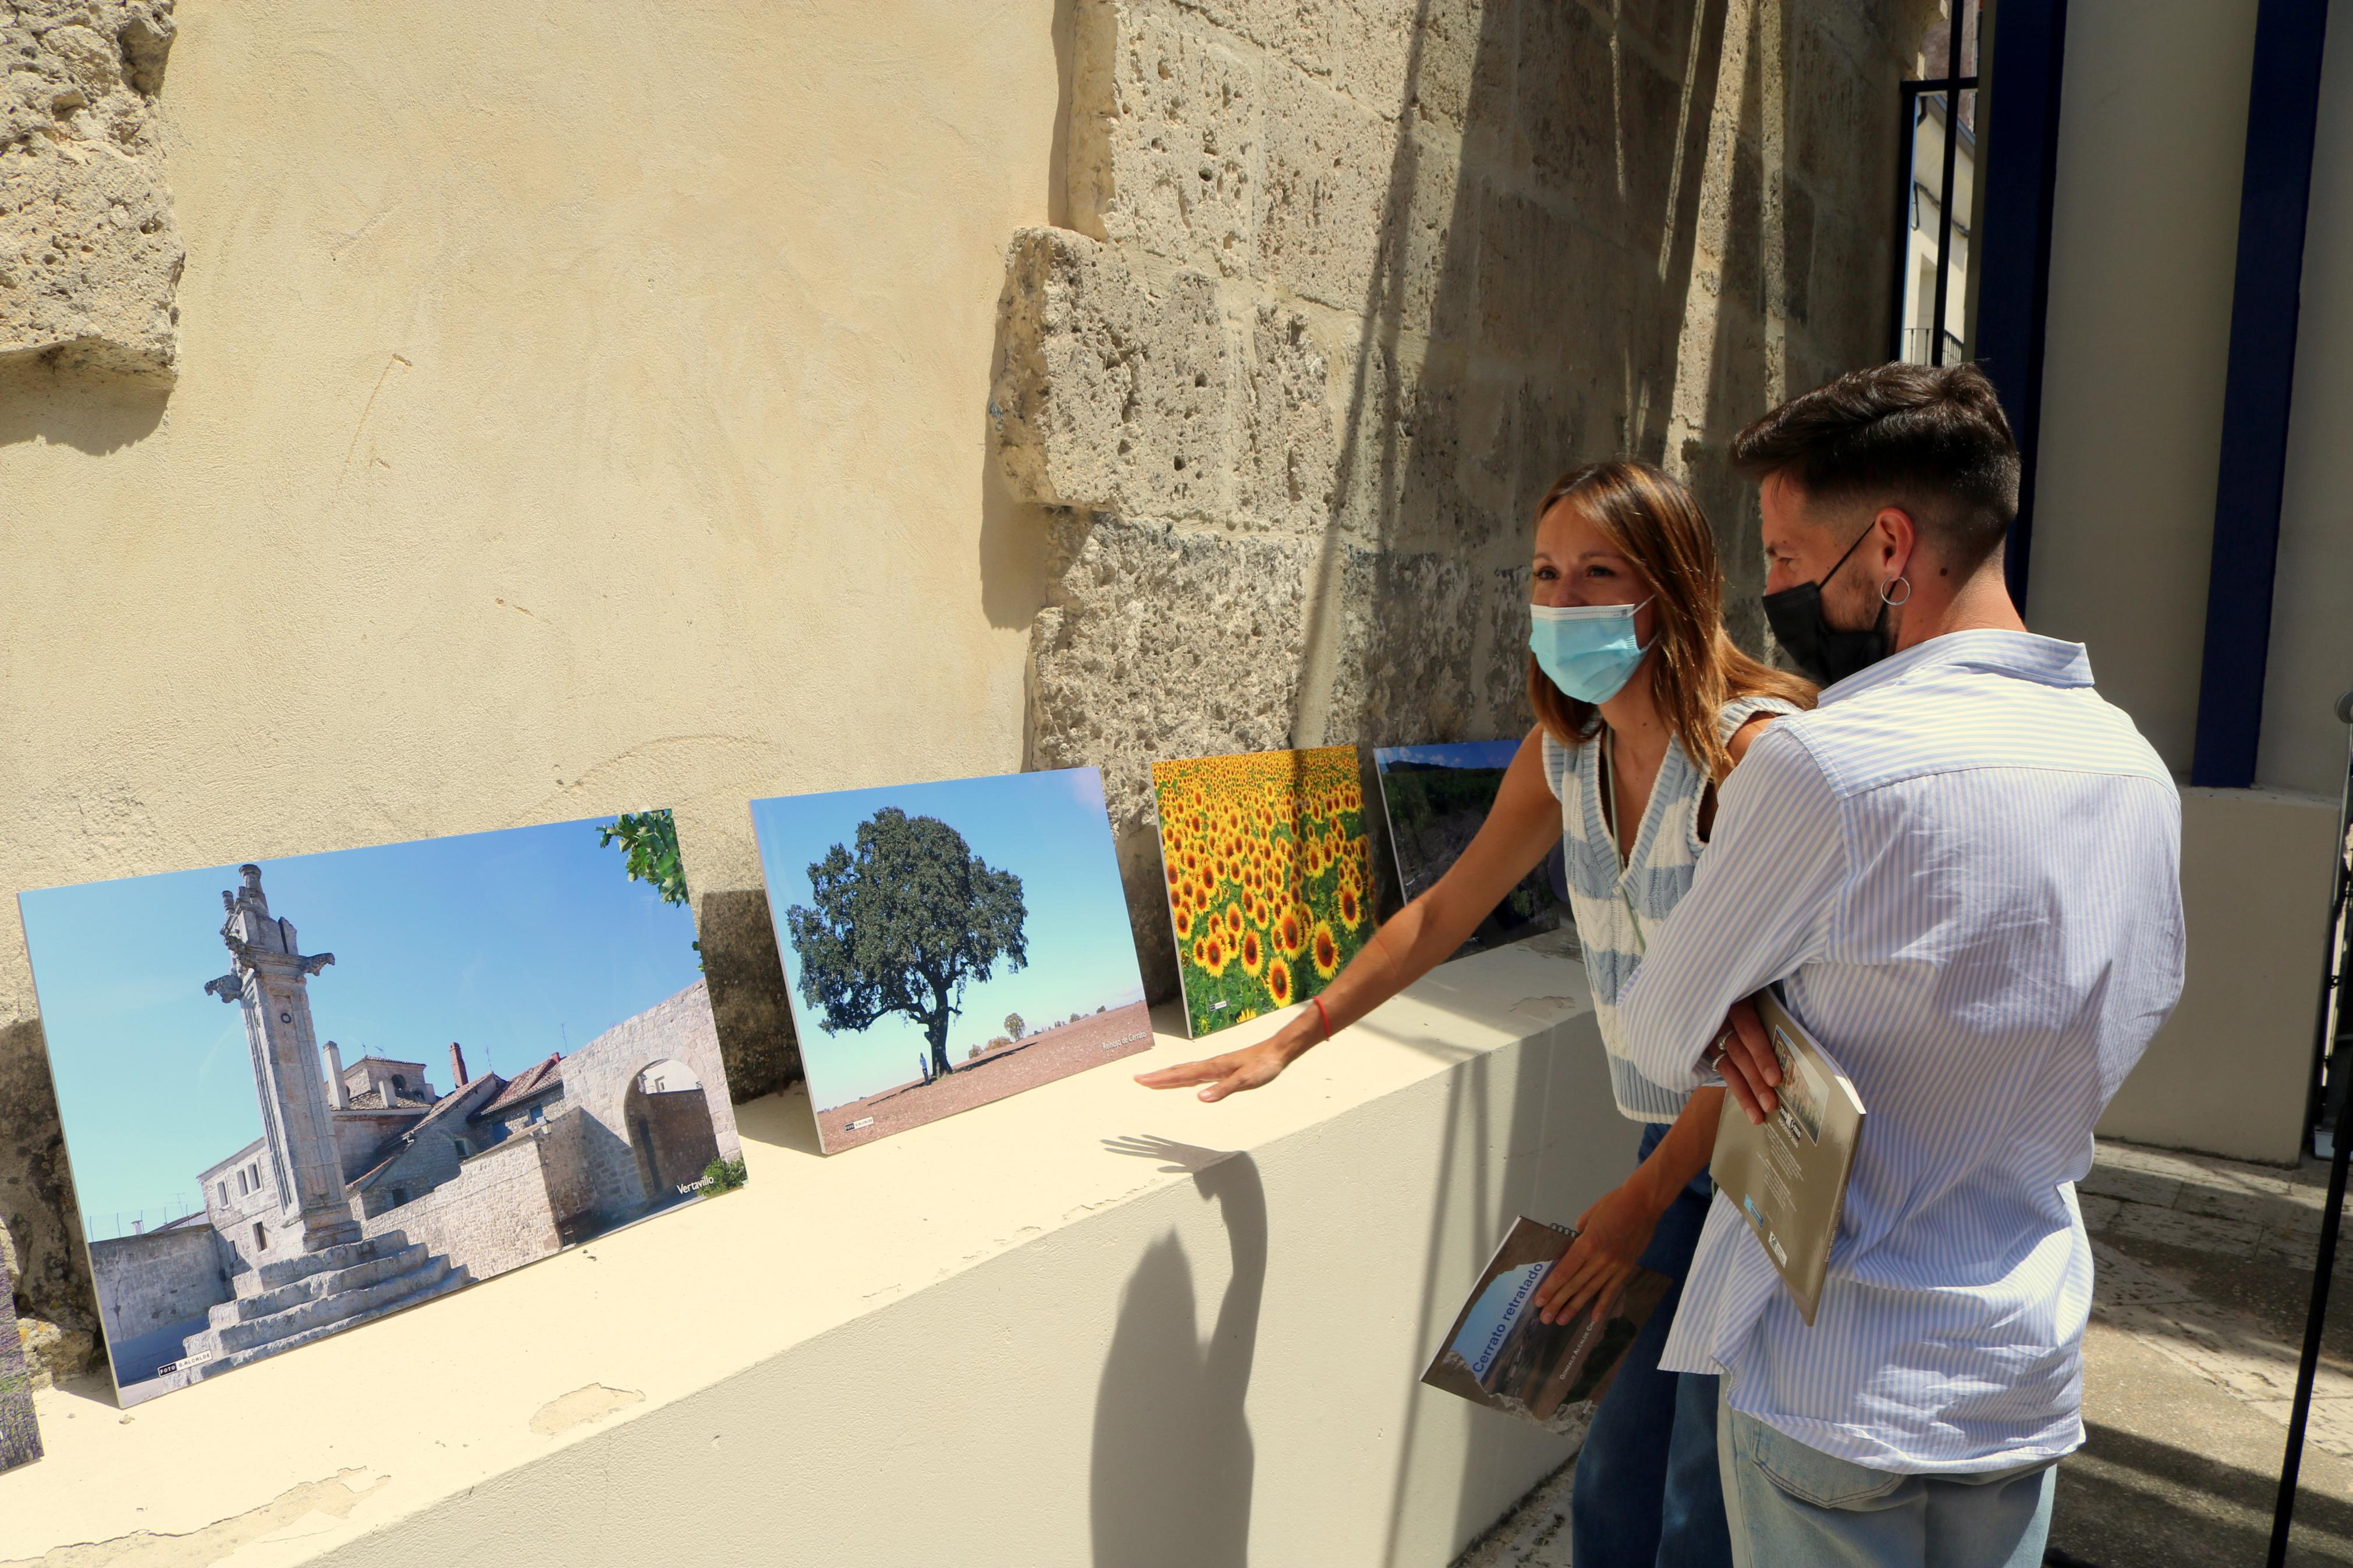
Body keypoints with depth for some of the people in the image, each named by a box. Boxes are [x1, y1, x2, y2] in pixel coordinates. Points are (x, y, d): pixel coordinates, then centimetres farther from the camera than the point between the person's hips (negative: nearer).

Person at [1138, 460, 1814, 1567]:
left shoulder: (1752, 747, -20)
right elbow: (1441, 915, 12)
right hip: (1673, 1146, 6)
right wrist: (1287, 1044, 13)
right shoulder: (1563, 752, 2)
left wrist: (1642, 1201, -14)